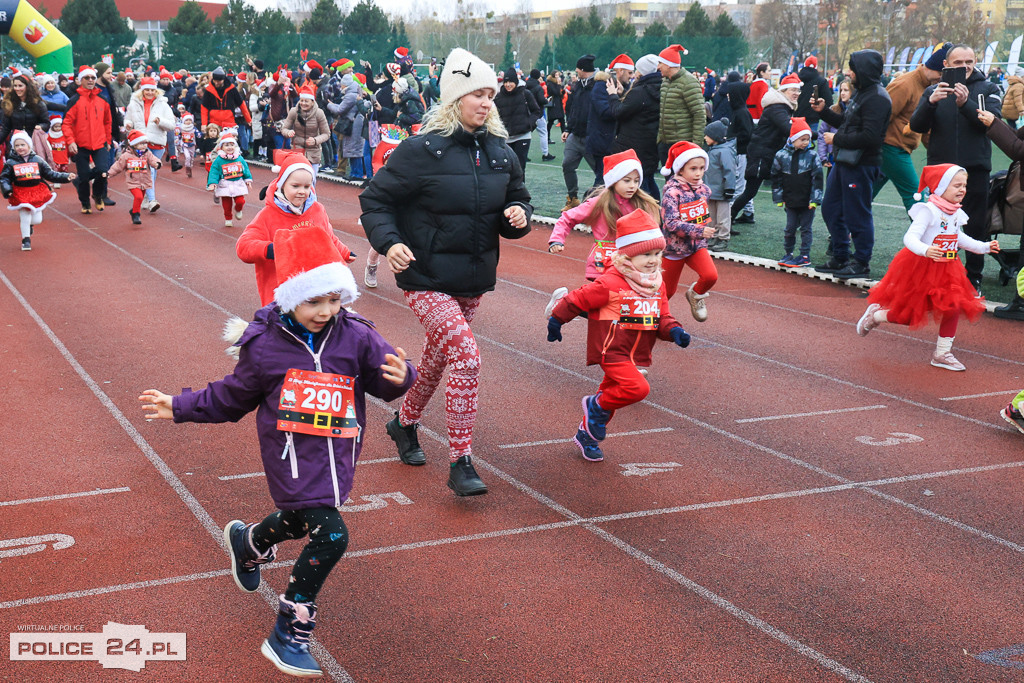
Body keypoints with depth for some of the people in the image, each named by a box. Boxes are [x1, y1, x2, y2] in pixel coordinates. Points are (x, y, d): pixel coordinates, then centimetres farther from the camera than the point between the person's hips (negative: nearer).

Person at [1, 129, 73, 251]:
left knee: (37, 220, 4)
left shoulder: (37, 160, 3)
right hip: (20, 194, -2)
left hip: (37, 193, 2)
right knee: (25, 219, -6)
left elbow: (50, 174, 8)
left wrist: (66, 177, 1)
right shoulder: (10, 163, -2)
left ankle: (29, 224, 40)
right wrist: (7, 190, -19)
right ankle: (26, 240, 14)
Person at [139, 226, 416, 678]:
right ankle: (288, 637, -3)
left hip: (337, 456, 5)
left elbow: (385, 382, -4)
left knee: (301, 520, 26)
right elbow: (233, 397, 9)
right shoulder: (264, 345, -6)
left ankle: (246, 543, 63)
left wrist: (399, 376, -27)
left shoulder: (356, 337, -3)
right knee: (330, 535, -17)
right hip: (293, 455, -4)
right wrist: (181, 407, 9)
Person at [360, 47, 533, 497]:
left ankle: (405, 424, 47)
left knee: (438, 357, 21)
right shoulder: (421, 150, -12)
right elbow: (375, 201, -8)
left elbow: (516, 201, 16)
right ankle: (460, 463, -10)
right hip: (427, 280, -6)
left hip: (474, 281, 6)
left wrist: (519, 217, -8)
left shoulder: (500, 153, 4)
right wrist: (389, 242, -24)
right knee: (466, 357, -20)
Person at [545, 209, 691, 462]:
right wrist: (556, 321, 2)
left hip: (636, 354, 8)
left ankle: (587, 435, 36)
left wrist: (674, 331, -10)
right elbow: (577, 300, -9)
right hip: (611, 350, -8)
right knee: (637, 388, -24)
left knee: (611, 394, 17)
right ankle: (596, 405, 0)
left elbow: (662, 317, 12)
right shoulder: (610, 284, -18)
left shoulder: (657, 285, 6)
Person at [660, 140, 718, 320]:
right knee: (667, 291, 7)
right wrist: (699, 230, -34)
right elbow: (671, 223, -29)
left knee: (710, 276, -18)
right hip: (675, 247, -4)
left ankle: (696, 295, 13)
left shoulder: (703, 189, -1)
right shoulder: (672, 192, -20)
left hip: (697, 245, 4)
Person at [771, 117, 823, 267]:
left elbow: (818, 178, -3)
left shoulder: (812, 156, -5)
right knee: (790, 228, 9)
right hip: (790, 200, 2)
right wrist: (778, 197, 5)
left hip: (807, 202, -2)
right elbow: (775, 177, 6)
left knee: (806, 228, 4)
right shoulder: (781, 155, -2)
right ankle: (788, 253, 23)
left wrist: (815, 199, -9)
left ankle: (805, 256, 11)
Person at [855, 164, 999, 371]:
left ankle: (942, 353, 9)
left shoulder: (957, 214, 6)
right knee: (907, 315, 3)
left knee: (954, 307, -3)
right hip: (920, 268, -7)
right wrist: (926, 250, -46)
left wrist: (984, 247, 24)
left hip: (947, 270, 7)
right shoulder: (928, 211, -20)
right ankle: (875, 315, 33)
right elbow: (910, 237, -29)